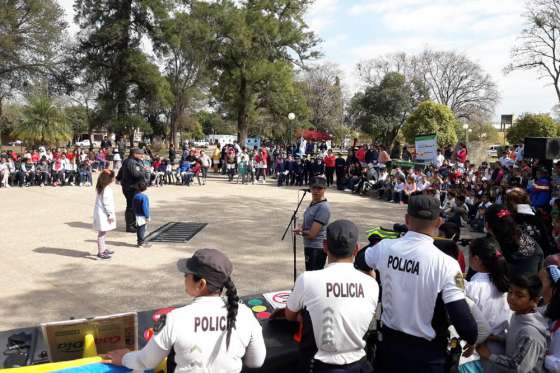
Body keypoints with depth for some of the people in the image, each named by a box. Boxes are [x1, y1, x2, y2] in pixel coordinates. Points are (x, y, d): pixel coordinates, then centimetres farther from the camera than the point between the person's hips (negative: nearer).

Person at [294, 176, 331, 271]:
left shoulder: (323, 207, -20)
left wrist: (299, 231, -3)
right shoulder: (313, 203, 8)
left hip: (317, 249, -10)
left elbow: (311, 234, -22)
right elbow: (307, 224, 19)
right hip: (309, 246, 10)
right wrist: (301, 228, -4)